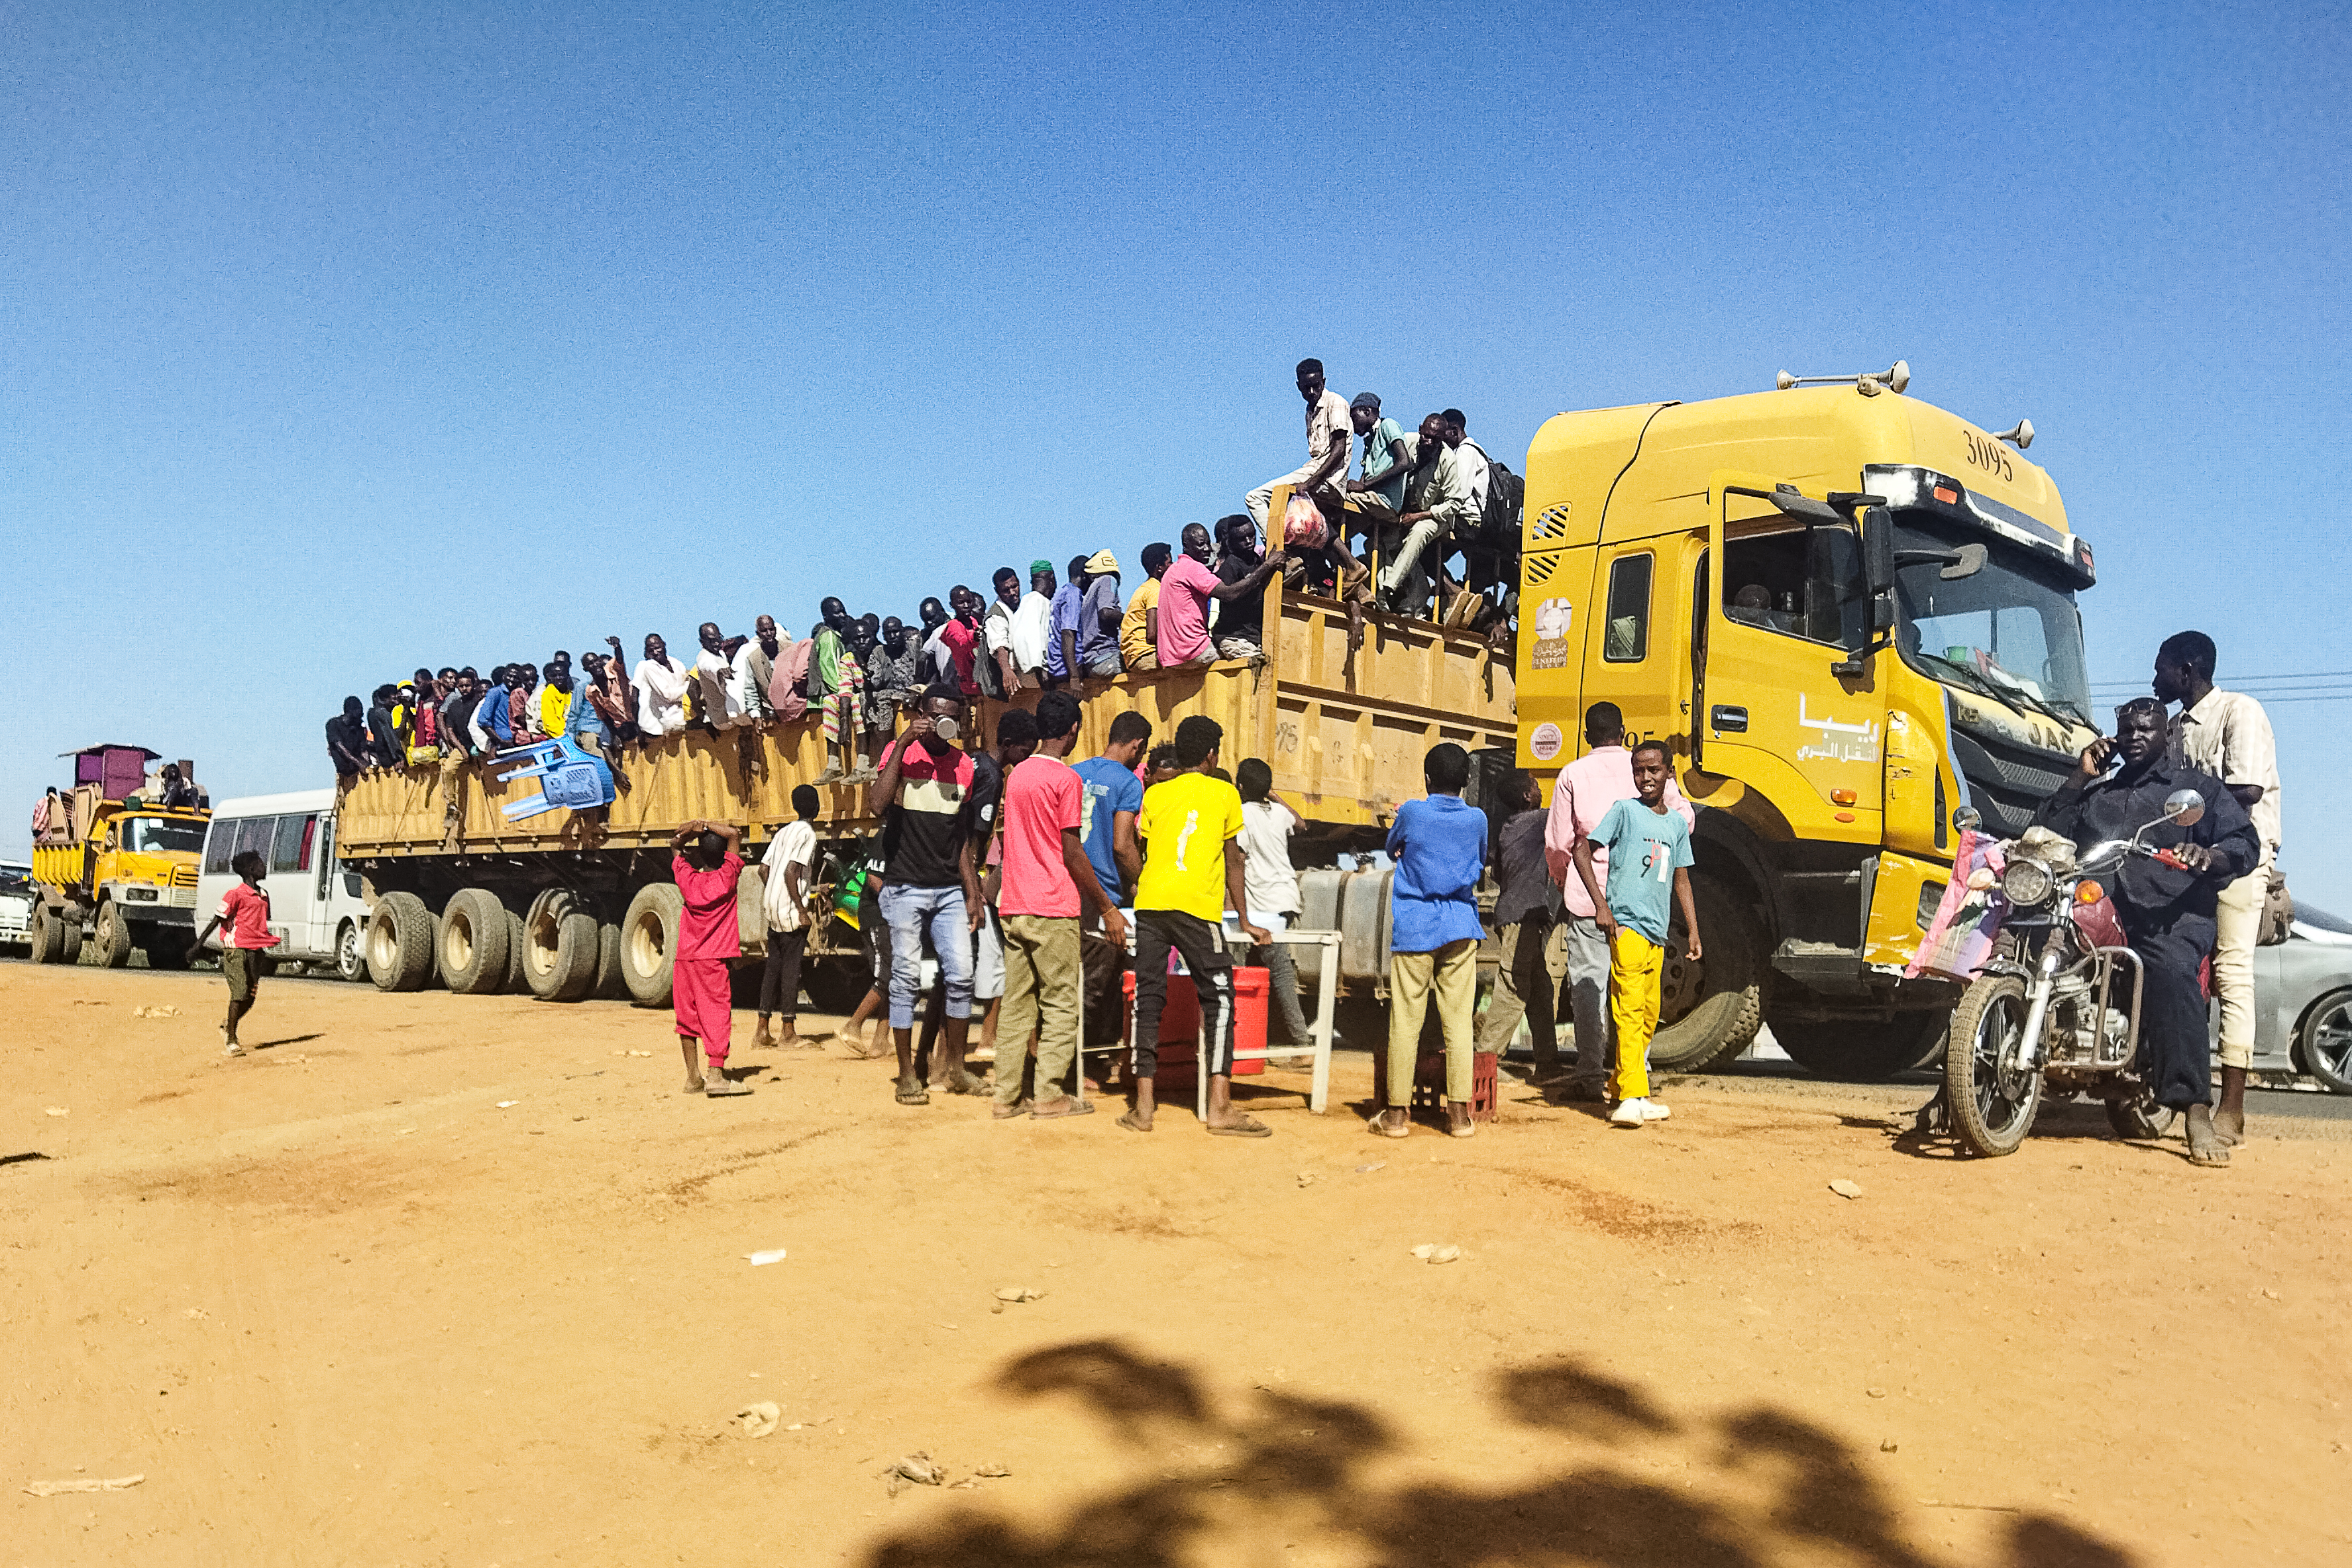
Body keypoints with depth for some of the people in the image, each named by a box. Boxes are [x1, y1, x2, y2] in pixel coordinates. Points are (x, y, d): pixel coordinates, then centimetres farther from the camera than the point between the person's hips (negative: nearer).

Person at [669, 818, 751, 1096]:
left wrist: (690, 833, 0)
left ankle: (693, 1077, 13)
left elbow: (675, 847, 17)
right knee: (717, 1014, -4)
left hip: (684, 958, 4)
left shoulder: (687, 879, 1)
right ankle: (716, 1075, -14)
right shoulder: (727, 878, -7)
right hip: (714, 959, -4)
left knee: (687, 1016, 10)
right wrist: (704, 826, -4)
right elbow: (734, 835, -1)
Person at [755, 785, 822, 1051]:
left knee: (774, 964, 12)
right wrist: (801, 910, -16)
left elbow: (763, 868, 11)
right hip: (790, 909, -8)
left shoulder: (784, 832, 15)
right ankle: (788, 1032, 2)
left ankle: (762, 1029, 13)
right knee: (791, 966, -2)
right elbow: (790, 872, -19)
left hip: (771, 907, 8)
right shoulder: (807, 834, -10)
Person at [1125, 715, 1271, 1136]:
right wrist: (1244, 920, 22)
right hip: (1196, 907, -3)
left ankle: (1143, 1106, 4)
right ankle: (1220, 1106, -5)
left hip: (1149, 903, 3)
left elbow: (1136, 851, 14)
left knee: (1148, 999, 7)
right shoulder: (1224, 792, 11)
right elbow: (1233, 861, 14)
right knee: (1218, 999, 4)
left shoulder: (1154, 793, 16)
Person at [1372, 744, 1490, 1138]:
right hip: (1460, 929, 2)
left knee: (1405, 1021, 1)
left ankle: (1397, 1112, 5)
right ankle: (1460, 1113, 5)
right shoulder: (1477, 819, 1)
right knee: (1459, 1021, 4)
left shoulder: (1412, 812, -6)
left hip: (1414, 928, -2)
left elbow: (1391, 849, 13)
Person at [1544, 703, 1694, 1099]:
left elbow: (1557, 844, 4)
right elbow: (1684, 818, 7)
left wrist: (1564, 884, 21)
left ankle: (1590, 1076, 0)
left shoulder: (1573, 774, 2)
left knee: (1587, 983, 2)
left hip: (1587, 893, -2)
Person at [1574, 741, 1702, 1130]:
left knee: (1649, 1014, 12)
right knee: (1630, 1010, -14)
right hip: (1626, 924, -7)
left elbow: (1681, 879, 21)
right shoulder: (1624, 811, -2)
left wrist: (1693, 931, 17)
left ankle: (1621, 1085, 25)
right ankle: (1632, 1100, -19)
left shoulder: (1677, 822, 14)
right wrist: (1601, 905, -12)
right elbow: (1583, 852, -5)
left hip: (1658, 931, 7)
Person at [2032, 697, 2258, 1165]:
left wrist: (2210, 855, -17)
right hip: (2096, 913, 5)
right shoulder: (2095, 793, 29)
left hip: (2172, 915, -5)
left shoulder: (2199, 787, 18)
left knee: (2172, 972, -35)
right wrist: (2079, 777, 11)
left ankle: (2197, 1116, -41)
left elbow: (2247, 844, 6)